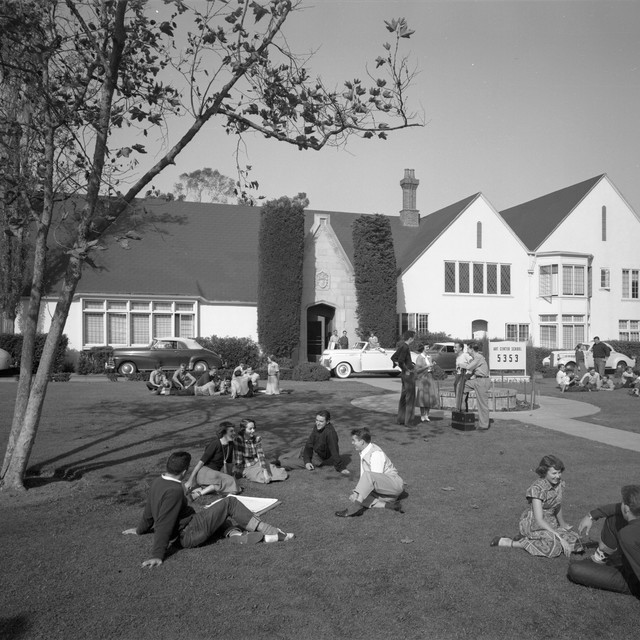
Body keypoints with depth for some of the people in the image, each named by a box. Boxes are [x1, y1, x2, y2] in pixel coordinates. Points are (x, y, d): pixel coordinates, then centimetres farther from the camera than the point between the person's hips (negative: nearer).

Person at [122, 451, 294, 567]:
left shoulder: (158, 482, 3)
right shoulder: (174, 490, -26)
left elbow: (148, 510, 17)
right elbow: (164, 524, -27)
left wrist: (140, 530, 32)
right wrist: (157, 555, -25)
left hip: (183, 533, 10)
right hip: (189, 534, -10)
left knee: (222, 515, 26)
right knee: (230, 503, -7)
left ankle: (238, 535, 3)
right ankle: (269, 531, 0)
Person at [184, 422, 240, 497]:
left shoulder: (231, 445, 5)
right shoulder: (215, 444, -15)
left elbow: (228, 463, 16)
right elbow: (201, 462, -16)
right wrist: (190, 480, -17)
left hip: (216, 473, 7)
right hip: (204, 471, -7)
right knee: (230, 481, -31)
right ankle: (200, 493, -25)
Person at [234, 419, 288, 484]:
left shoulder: (257, 439, -7)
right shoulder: (239, 439, -19)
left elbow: (261, 456, -18)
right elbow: (238, 459, -20)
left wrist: (265, 471, -28)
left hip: (258, 463, 3)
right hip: (247, 468, -3)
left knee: (284, 475, -13)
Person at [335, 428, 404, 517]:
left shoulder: (376, 454, -19)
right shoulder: (363, 453, 8)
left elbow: (377, 478, -23)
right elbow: (363, 477, 14)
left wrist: (356, 492, -20)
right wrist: (357, 492, 0)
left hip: (394, 484, -9)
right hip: (382, 490, 9)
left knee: (368, 475, -35)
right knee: (353, 497, -10)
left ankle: (355, 507, -36)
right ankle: (387, 505, -16)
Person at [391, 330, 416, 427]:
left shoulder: (402, 346, 9)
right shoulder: (405, 347, -18)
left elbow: (393, 357, 17)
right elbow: (400, 361, -25)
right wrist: (406, 370, -14)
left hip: (404, 374, 9)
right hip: (409, 374, -9)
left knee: (403, 397, 15)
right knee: (410, 398, 0)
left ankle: (400, 419, 22)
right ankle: (408, 421, 4)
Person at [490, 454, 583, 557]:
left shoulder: (559, 483, -3)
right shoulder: (537, 488, -25)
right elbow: (539, 520, -28)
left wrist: (563, 526, 25)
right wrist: (560, 537, -30)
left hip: (549, 522, 8)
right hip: (533, 523, -8)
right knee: (553, 546, -30)